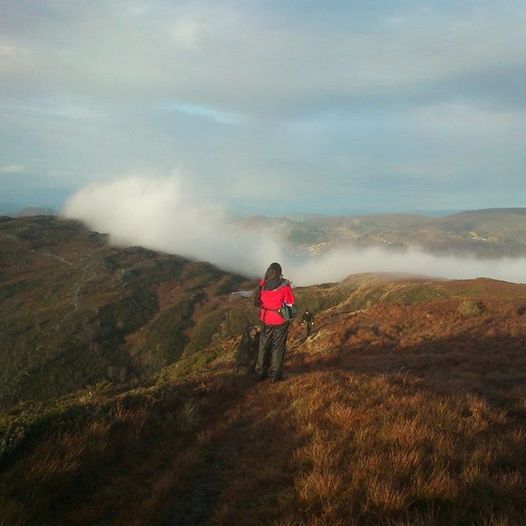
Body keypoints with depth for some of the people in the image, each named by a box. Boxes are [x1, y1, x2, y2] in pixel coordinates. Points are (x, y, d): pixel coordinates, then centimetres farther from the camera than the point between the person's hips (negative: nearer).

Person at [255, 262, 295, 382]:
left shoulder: (262, 284, -6)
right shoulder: (284, 285, -17)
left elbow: (258, 301, 5)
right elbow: (290, 303, -11)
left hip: (265, 319, 3)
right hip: (280, 320, -3)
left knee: (263, 346, 16)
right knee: (278, 347, 7)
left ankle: (261, 372, 23)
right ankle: (275, 374, 11)